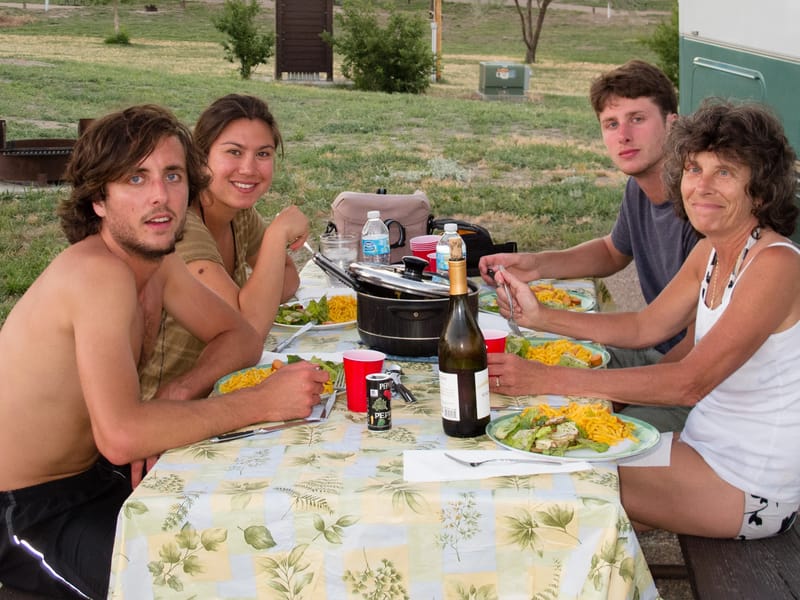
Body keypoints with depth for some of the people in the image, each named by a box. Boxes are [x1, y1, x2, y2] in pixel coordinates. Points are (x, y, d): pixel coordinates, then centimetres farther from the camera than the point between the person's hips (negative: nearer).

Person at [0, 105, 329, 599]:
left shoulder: (159, 261, -1)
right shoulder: (98, 273, -28)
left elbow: (241, 336, 8)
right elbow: (120, 436, -36)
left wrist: (181, 393, -13)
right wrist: (264, 402, -29)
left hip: (90, 475, 9)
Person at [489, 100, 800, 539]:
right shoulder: (711, 252, 3)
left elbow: (690, 382, -31)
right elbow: (645, 326, 9)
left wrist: (551, 380, -34)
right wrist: (540, 317, -4)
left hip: (753, 488, -8)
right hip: (710, 451, 8)